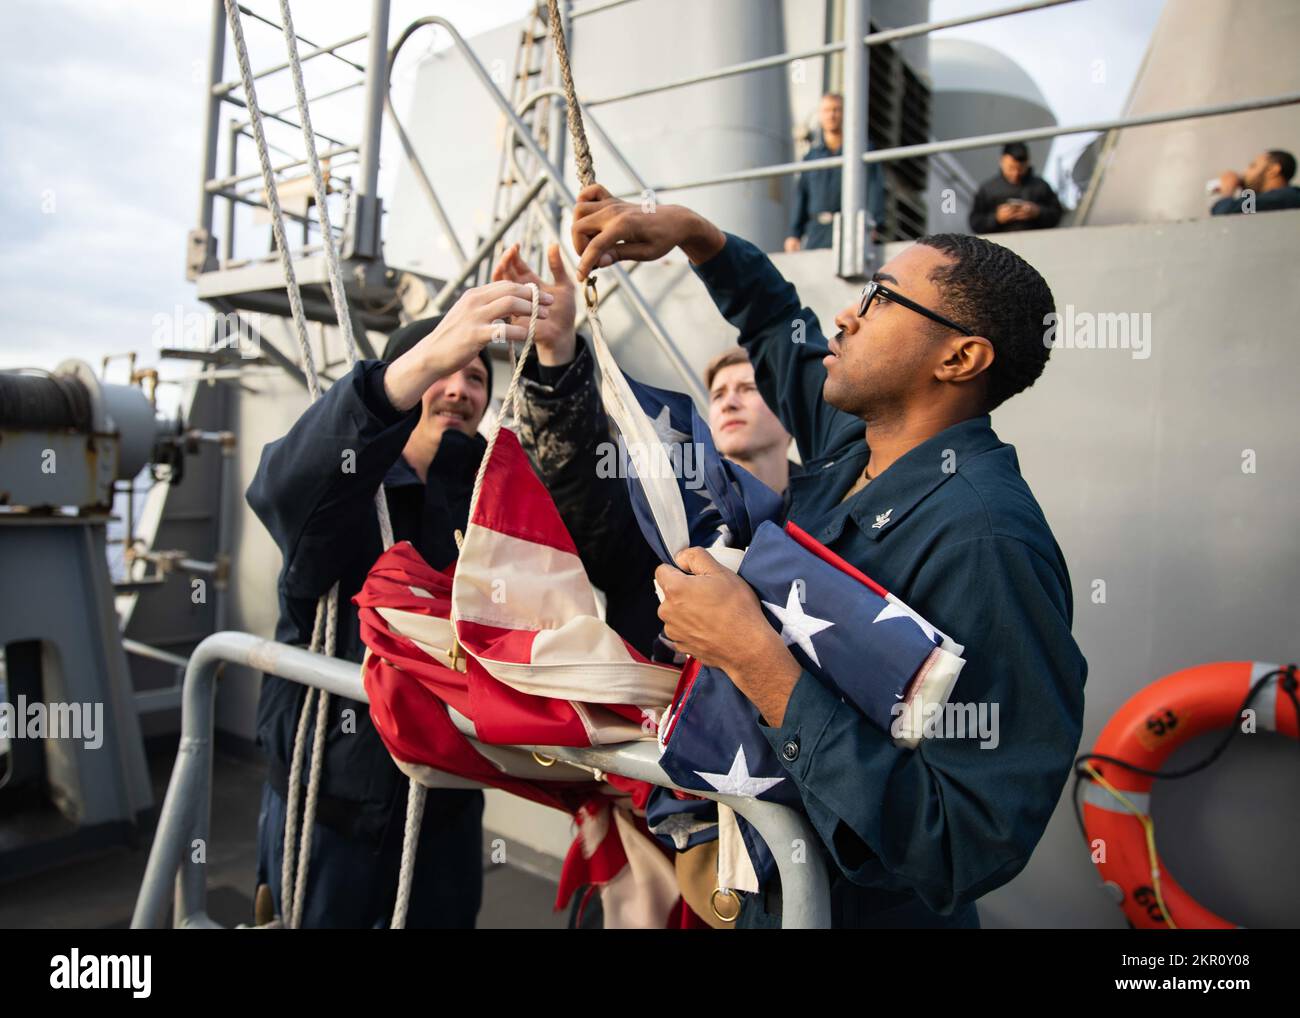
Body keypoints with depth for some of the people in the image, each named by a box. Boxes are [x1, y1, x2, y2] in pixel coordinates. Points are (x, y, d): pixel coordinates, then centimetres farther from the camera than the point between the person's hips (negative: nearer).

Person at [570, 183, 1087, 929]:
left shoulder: (985, 541, -31)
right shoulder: (855, 447, -5)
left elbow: (968, 847, -34)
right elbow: (780, 332, 14)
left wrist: (756, 663, -37)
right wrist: (693, 231, 2)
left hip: (866, 904, -7)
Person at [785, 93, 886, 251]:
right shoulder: (812, 154, 19)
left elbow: (875, 188, -1)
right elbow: (801, 195, 18)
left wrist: (874, 225, -15)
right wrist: (794, 233, 10)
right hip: (816, 232, 3)